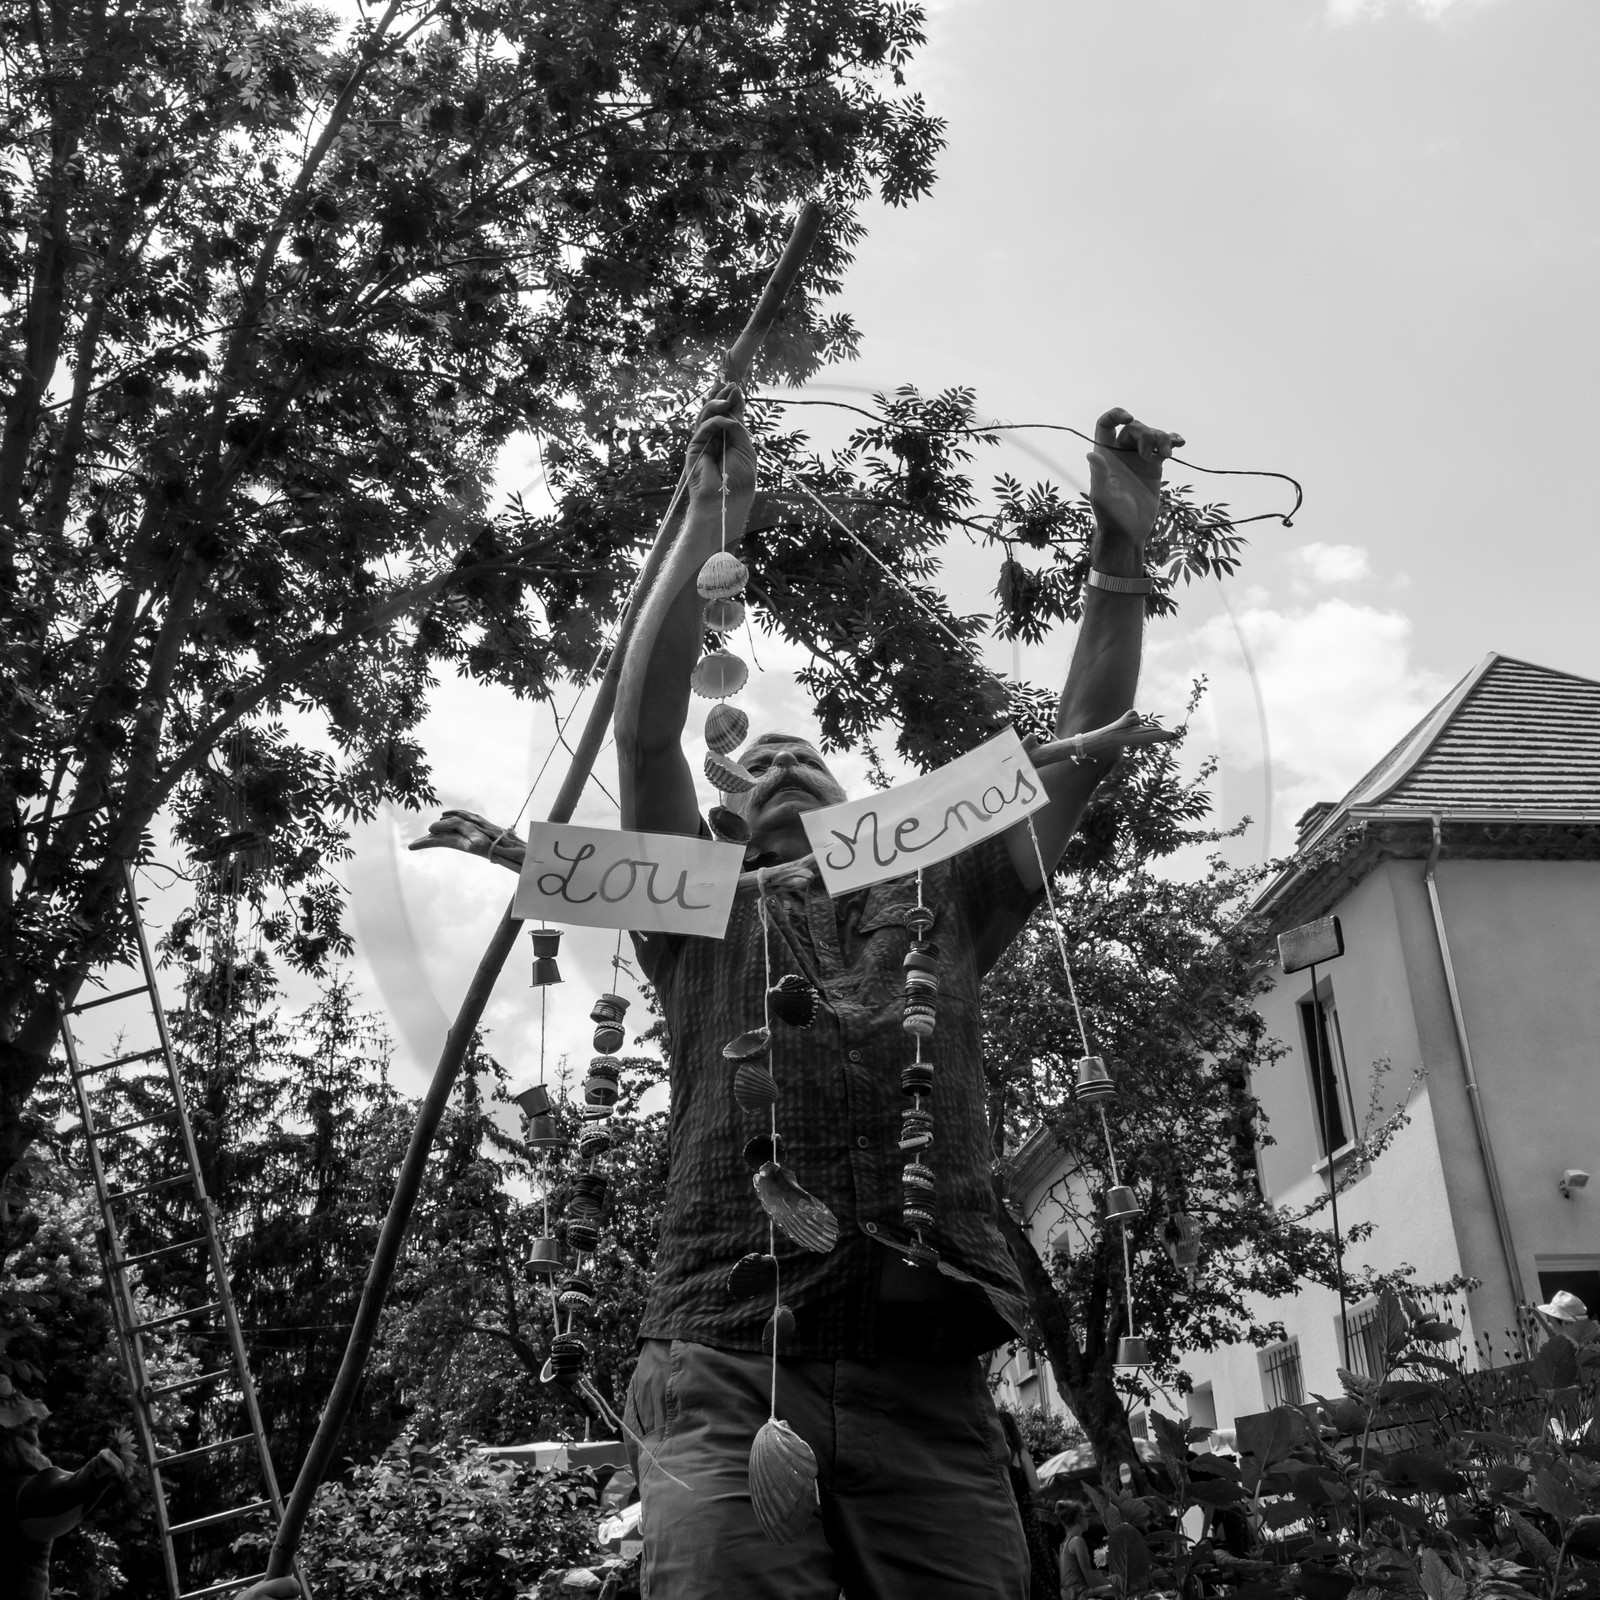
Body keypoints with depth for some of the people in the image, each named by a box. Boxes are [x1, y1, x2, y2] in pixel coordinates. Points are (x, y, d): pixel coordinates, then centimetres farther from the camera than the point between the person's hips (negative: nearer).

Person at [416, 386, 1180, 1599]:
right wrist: (712, 524, 0)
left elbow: (1083, 746, 16)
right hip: (728, 1370, -2)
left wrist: (1122, 552, 8)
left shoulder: (940, 901, 24)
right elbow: (645, 732, 4)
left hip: (929, 1383, 2)